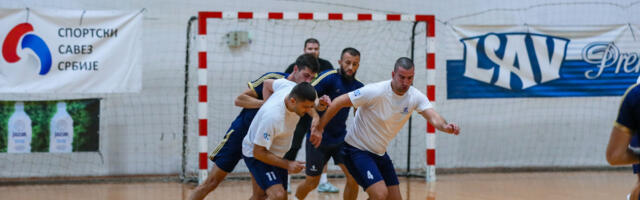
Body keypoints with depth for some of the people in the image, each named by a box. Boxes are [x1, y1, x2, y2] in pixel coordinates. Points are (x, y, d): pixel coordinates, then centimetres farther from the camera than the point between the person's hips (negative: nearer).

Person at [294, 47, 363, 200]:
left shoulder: (358, 87, 2)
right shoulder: (329, 77, -15)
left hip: (341, 138, 4)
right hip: (318, 138, -4)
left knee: (353, 177, -11)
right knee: (311, 183, 7)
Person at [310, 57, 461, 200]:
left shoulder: (415, 97, -7)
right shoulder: (376, 92, -23)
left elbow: (433, 117, -22)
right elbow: (338, 103, -17)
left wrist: (445, 126, -45)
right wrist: (319, 128, -17)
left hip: (379, 153, 7)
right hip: (357, 150, -7)